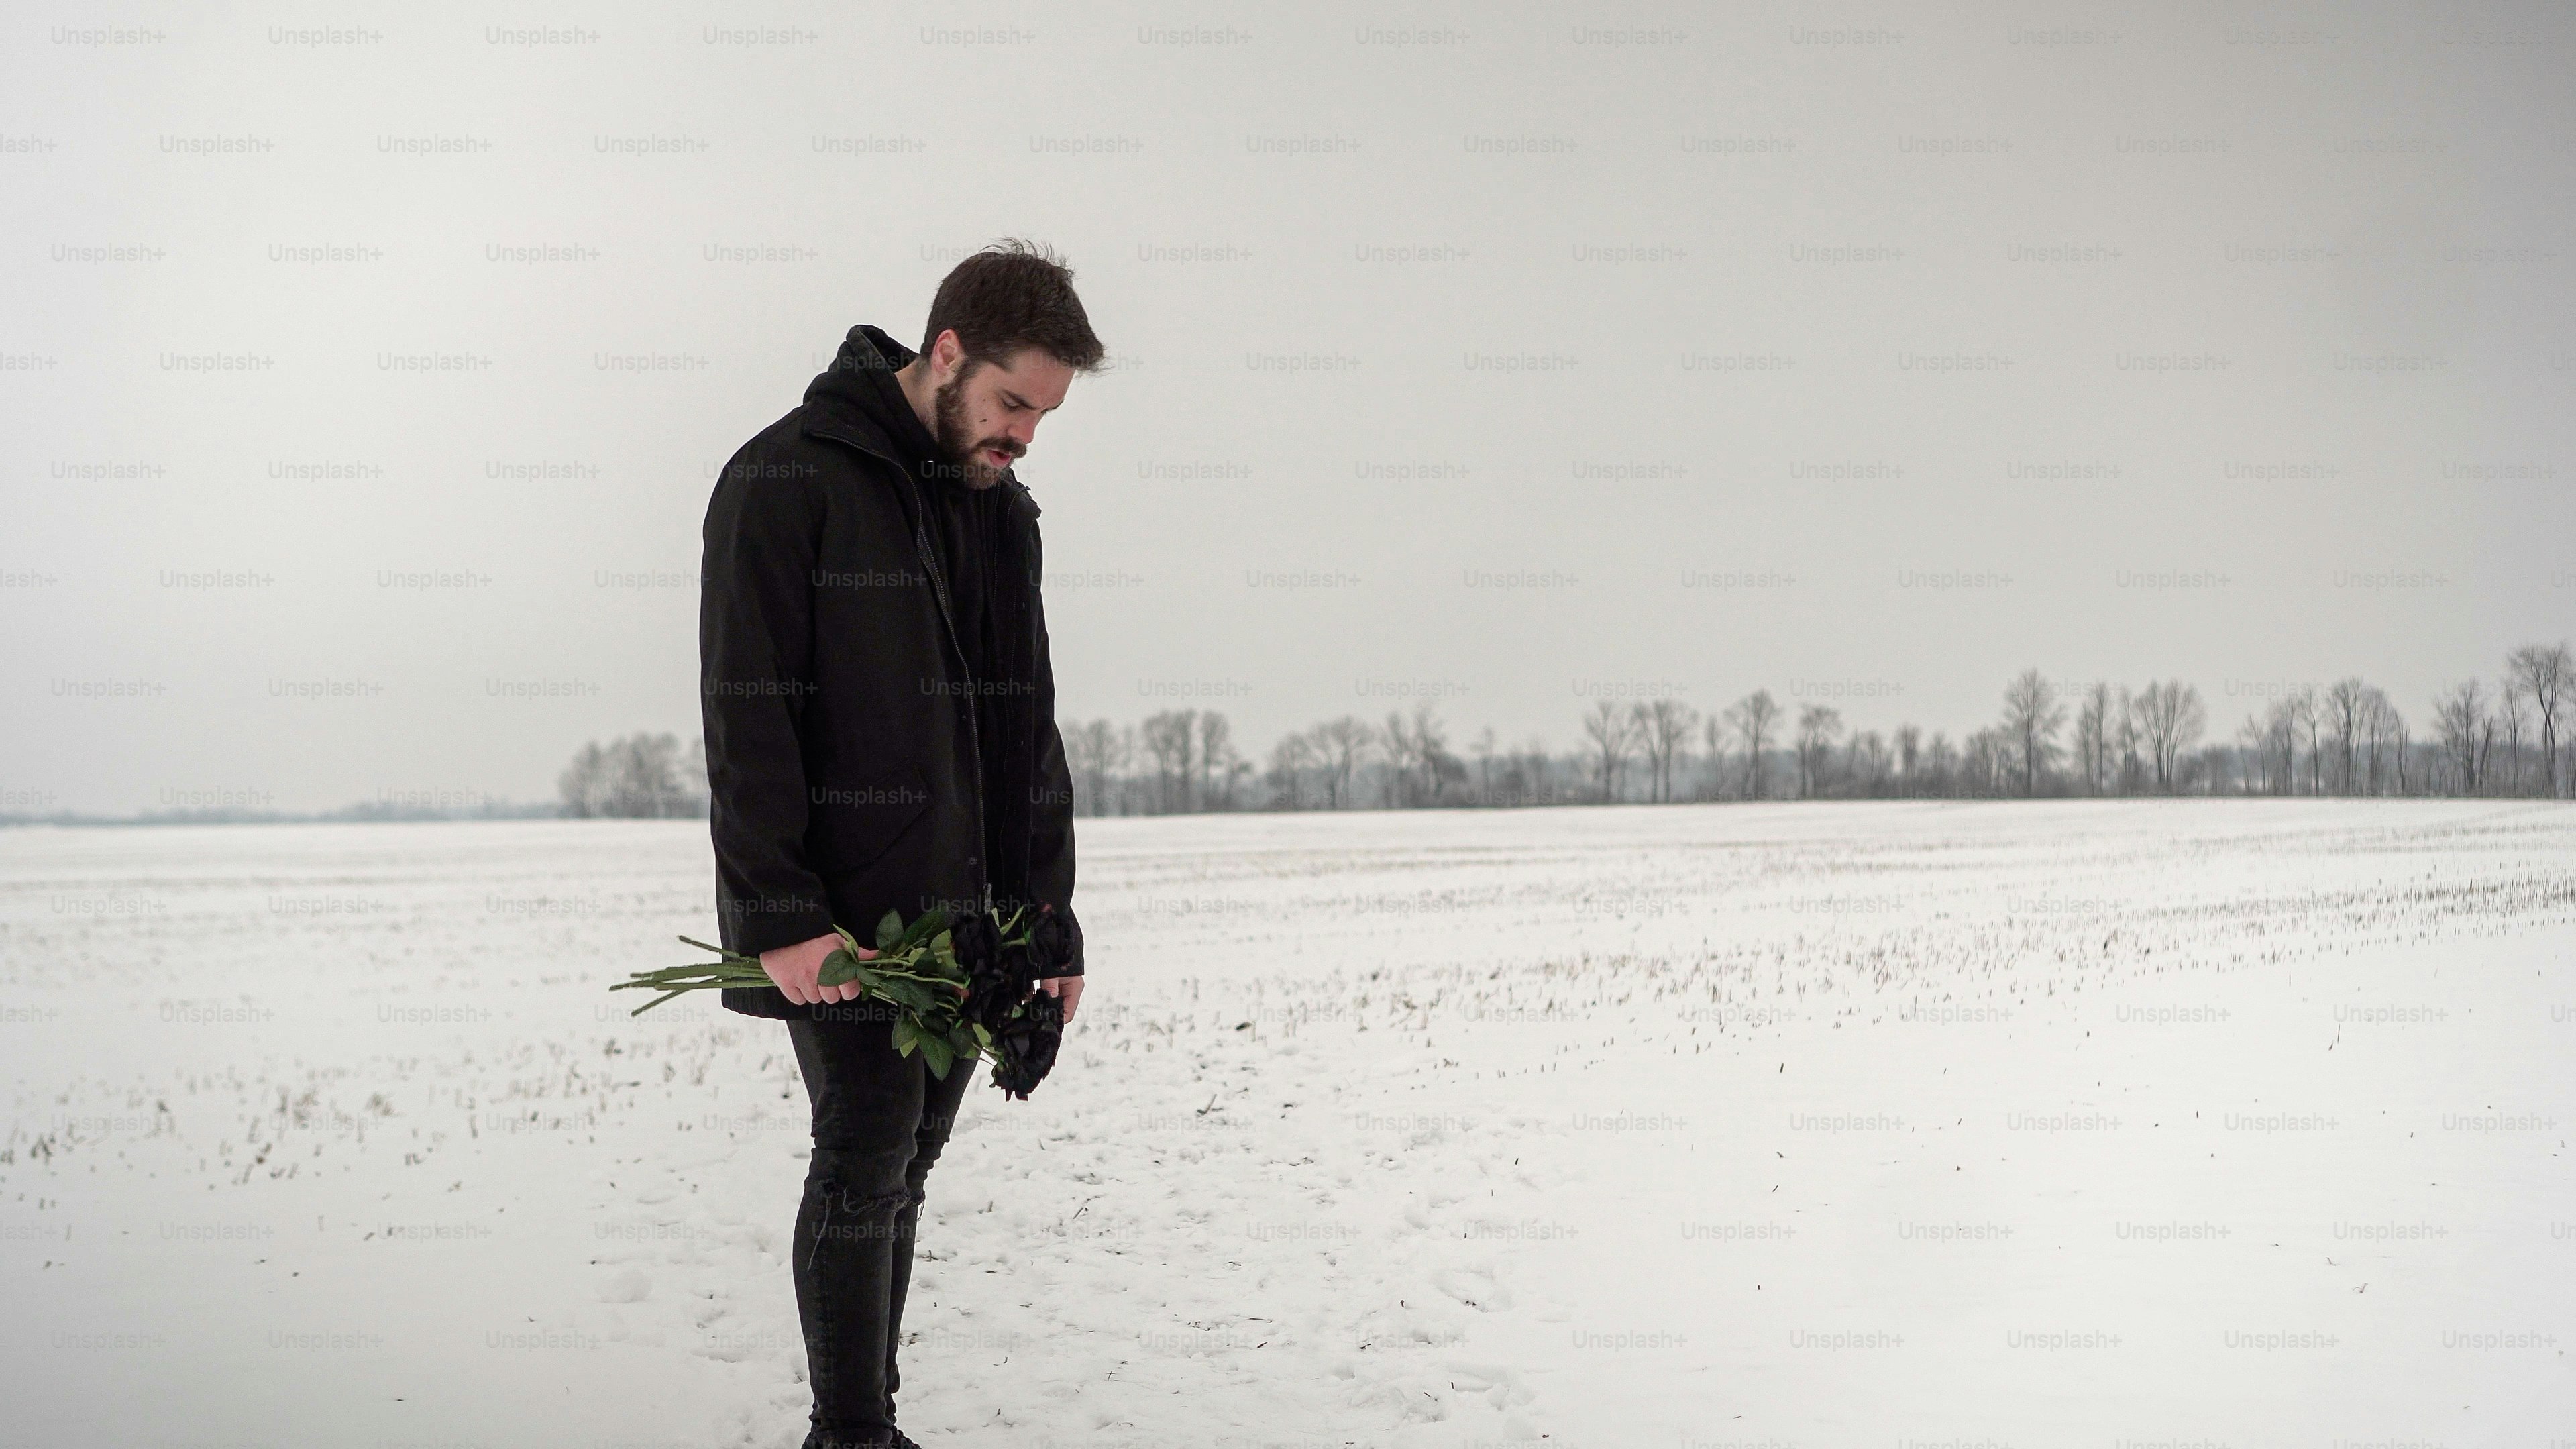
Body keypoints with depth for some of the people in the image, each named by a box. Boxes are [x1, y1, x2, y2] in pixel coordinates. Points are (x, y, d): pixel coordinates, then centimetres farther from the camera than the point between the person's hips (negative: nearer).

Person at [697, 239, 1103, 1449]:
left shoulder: (1000, 510, 13)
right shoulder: (790, 483, -9)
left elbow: (1026, 726, 16)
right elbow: (746, 716, -13)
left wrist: (1049, 918, 10)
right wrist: (778, 915, -19)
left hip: (958, 914, 7)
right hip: (841, 917, -7)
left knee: (903, 1164, 9)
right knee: (867, 1157, -7)